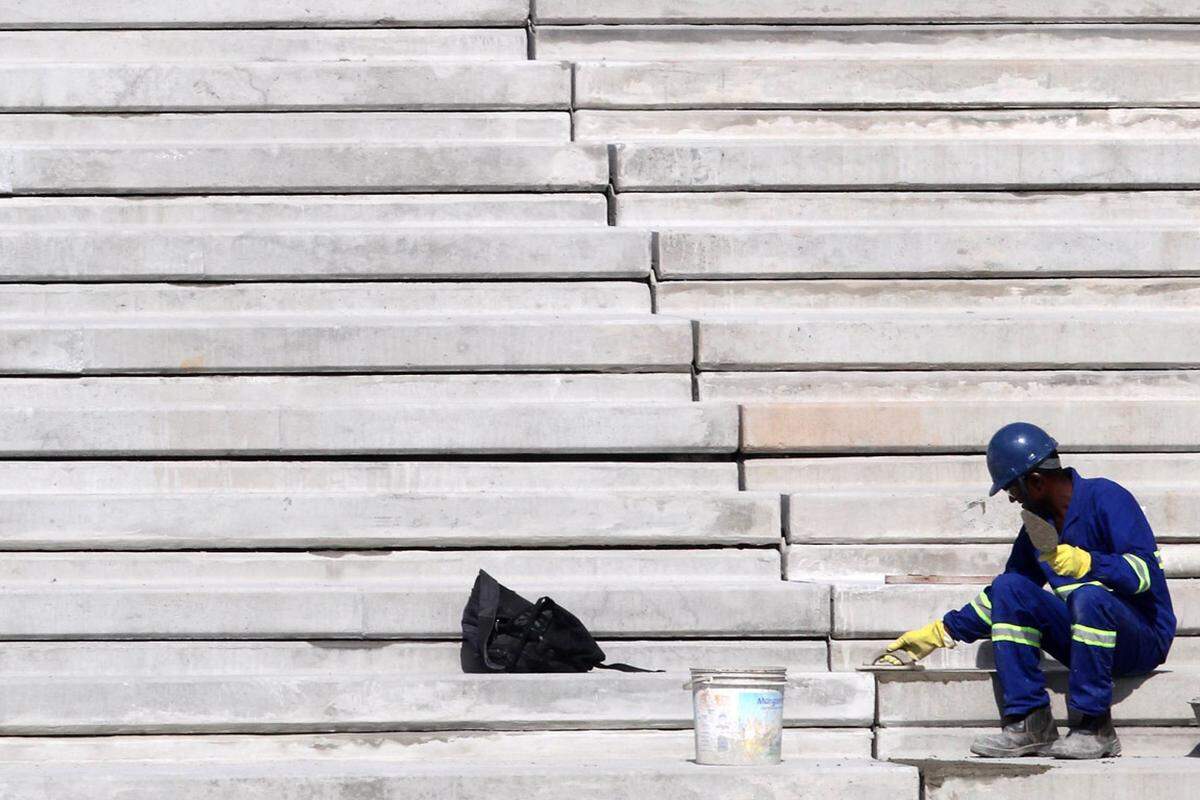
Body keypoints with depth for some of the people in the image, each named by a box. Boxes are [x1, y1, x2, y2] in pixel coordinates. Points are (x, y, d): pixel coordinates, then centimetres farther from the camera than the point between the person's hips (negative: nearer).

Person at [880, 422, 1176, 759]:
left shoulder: (1105, 498, -11)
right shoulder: (1037, 525, 10)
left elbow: (1144, 573, -23)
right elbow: (1002, 597, 22)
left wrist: (1084, 563, -37)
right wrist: (939, 633, 18)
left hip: (1144, 638, -7)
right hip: (1082, 638, 7)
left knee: (1088, 597, -36)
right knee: (1009, 588, -9)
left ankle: (1094, 728, -27)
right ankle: (1030, 723, -17)